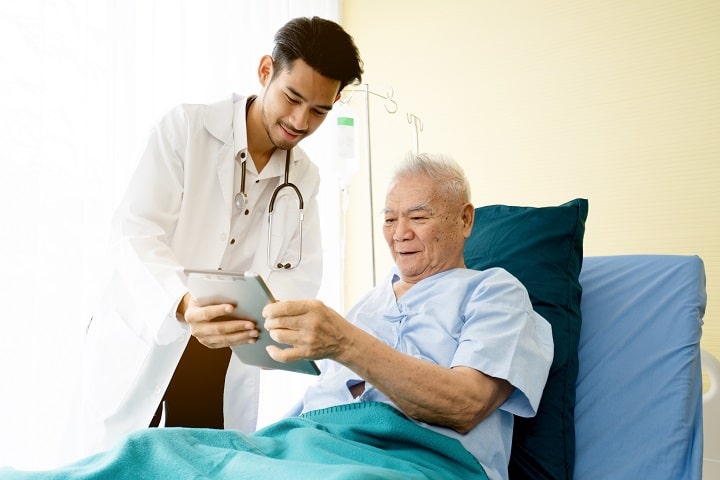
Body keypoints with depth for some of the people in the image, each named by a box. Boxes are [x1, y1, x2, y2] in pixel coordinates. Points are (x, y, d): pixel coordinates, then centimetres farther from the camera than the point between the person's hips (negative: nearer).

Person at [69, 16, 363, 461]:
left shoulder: (305, 177, 7)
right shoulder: (185, 127, -8)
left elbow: (303, 273, 1)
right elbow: (135, 233, -17)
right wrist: (184, 304, -36)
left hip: (226, 361, 4)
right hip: (143, 345, -3)